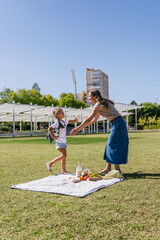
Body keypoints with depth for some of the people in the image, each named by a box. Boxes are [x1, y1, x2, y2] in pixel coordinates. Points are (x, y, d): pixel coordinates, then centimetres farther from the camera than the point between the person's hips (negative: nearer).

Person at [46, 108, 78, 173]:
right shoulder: (57, 123, -14)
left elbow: (68, 122, 32)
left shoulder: (63, 122, 11)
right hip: (59, 141, -9)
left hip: (63, 141, 9)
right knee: (63, 155, -14)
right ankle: (50, 163, -4)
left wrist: (74, 120, 15)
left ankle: (63, 170, 16)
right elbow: (49, 129, -22)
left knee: (64, 156, 9)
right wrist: (53, 136, -24)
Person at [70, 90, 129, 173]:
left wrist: (76, 129, -10)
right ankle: (108, 168, 18)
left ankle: (117, 169, 5)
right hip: (120, 124, 9)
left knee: (112, 145, -3)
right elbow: (94, 120, 19)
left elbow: (88, 120, -15)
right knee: (110, 145, 12)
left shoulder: (99, 105, -13)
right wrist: (81, 128, 20)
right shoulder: (101, 104, 16)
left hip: (118, 125, -9)